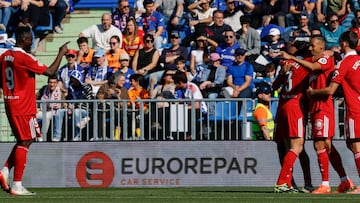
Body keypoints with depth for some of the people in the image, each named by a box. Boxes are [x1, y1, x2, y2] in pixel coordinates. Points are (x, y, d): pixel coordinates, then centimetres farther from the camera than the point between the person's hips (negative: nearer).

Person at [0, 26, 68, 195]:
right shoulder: (24, 58, -16)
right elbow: (50, 71, -15)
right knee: (24, 142, -4)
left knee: (23, 141, 18)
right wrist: (61, 53, -4)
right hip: (24, 108, -8)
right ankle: (17, 186, -4)